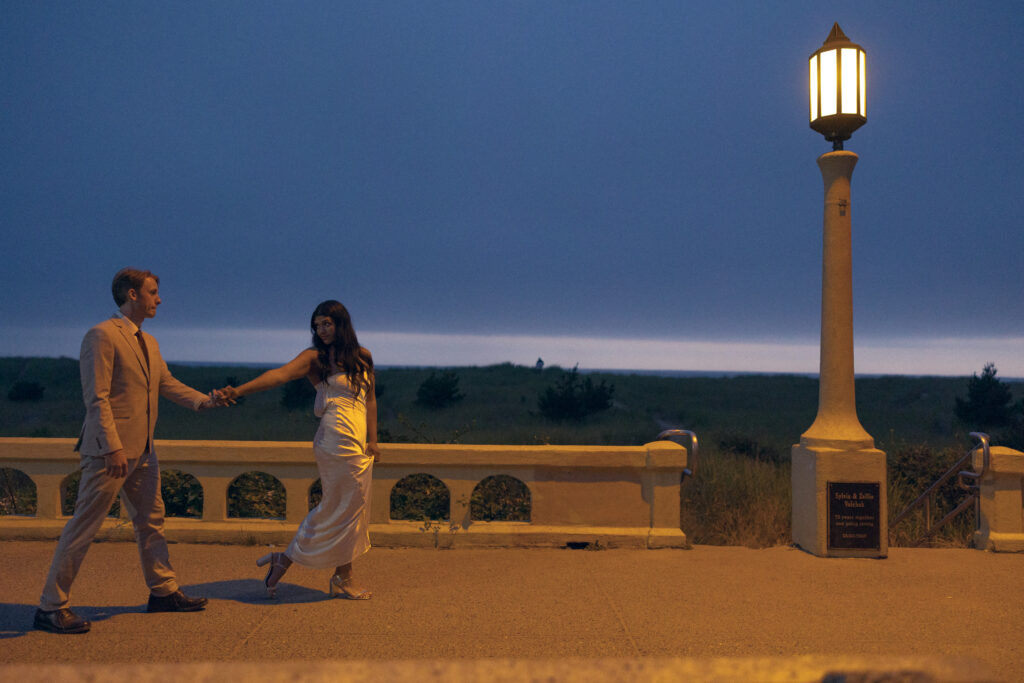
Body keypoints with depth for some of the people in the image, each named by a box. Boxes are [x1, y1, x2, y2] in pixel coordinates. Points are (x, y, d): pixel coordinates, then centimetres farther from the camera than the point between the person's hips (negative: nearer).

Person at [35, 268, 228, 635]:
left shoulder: (148, 342, 17)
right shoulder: (102, 336, -12)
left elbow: (167, 384, 19)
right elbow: (96, 398, -17)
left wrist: (204, 400, 2)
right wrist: (113, 447, -23)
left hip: (143, 451, 9)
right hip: (111, 449, -9)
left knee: (151, 521, 16)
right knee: (84, 525, -4)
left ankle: (163, 591, 29)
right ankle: (51, 607, 4)